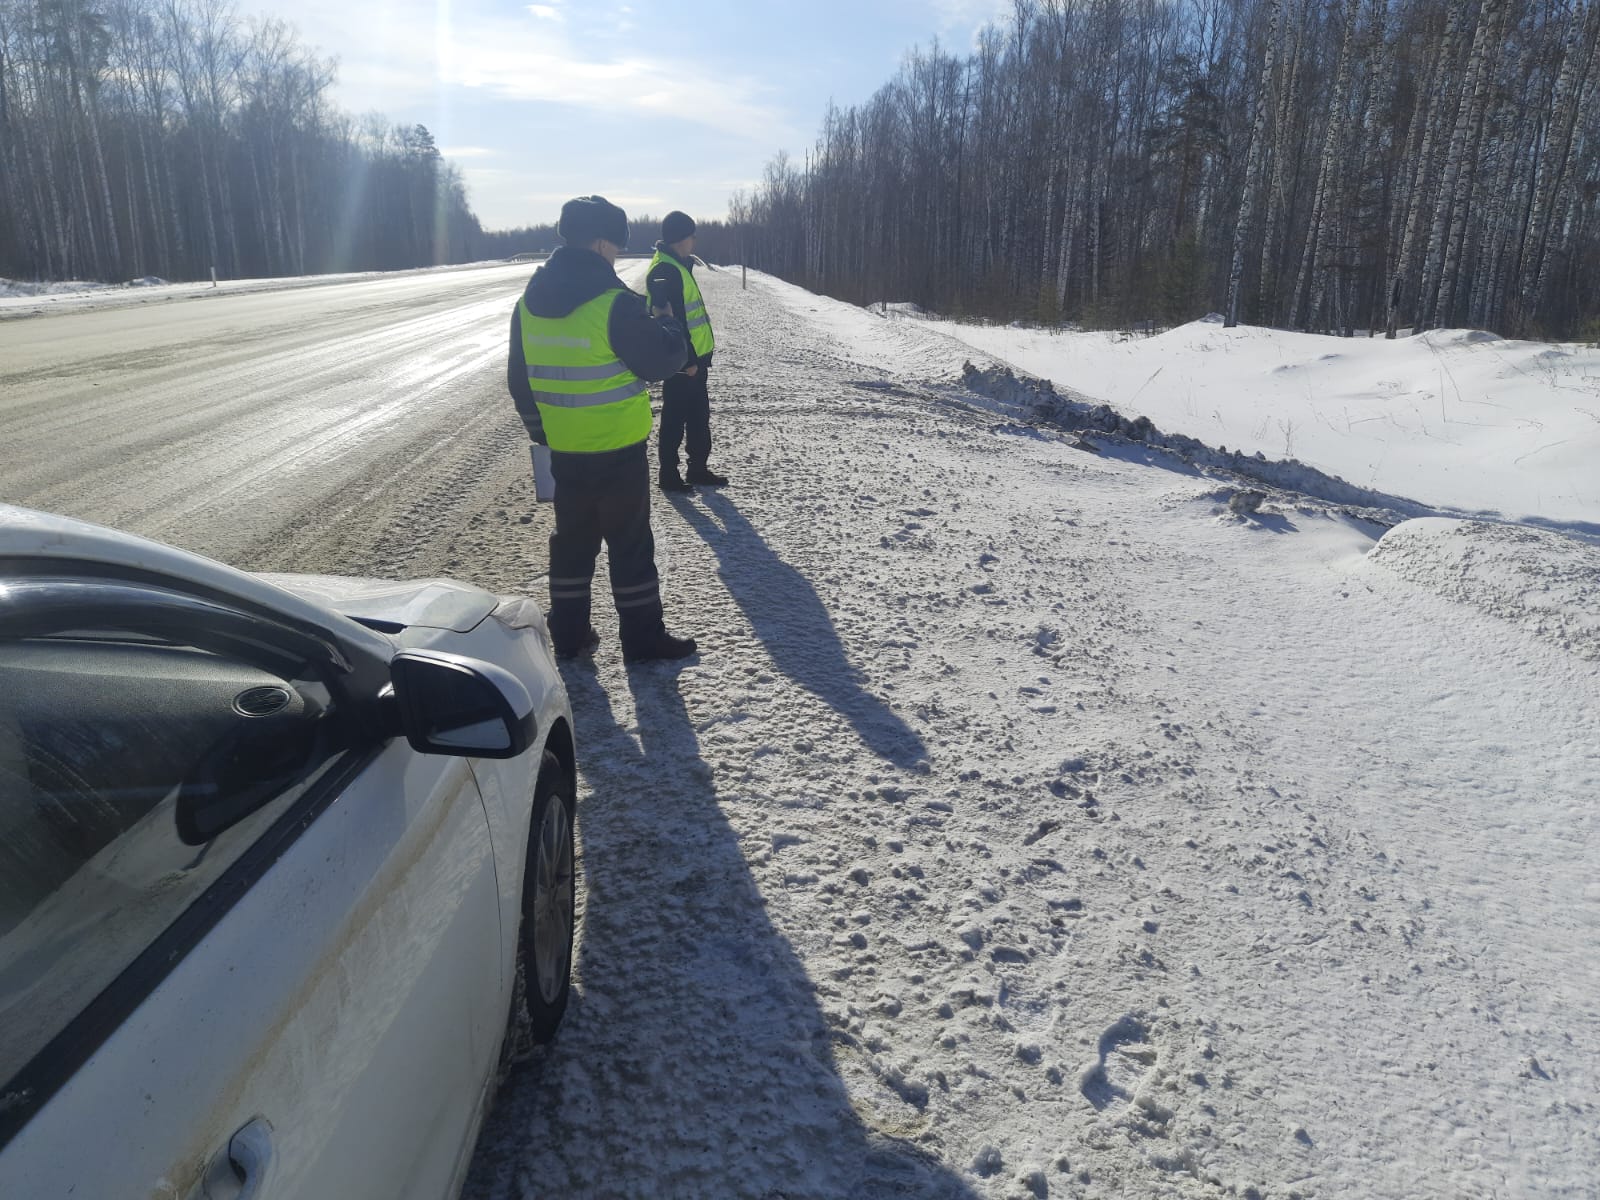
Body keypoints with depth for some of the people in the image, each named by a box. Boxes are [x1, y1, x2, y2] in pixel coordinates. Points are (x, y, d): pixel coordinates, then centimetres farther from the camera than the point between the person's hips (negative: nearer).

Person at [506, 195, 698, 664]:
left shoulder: (529, 303, 4)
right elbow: (661, 360, -12)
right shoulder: (614, 303, -19)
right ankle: (643, 638, 13)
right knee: (630, 543, 5)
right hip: (618, 449, -6)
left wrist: (541, 431, 22)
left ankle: (568, 635, 24)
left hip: (564, 448, 6)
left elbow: (519, 379, 11)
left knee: (573, 538, 17)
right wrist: (669, 325, 8)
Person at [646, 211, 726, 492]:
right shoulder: (664, 271, -17)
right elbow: (670, 320, -23)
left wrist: (698, 353, 22)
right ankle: (668, 475, 9)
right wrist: (686, 358, -23)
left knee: (699, 415, 16)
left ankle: (698, 469, 26)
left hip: (695, 356, 10)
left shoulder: (679, 266, 16)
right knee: (675, 419, 0)